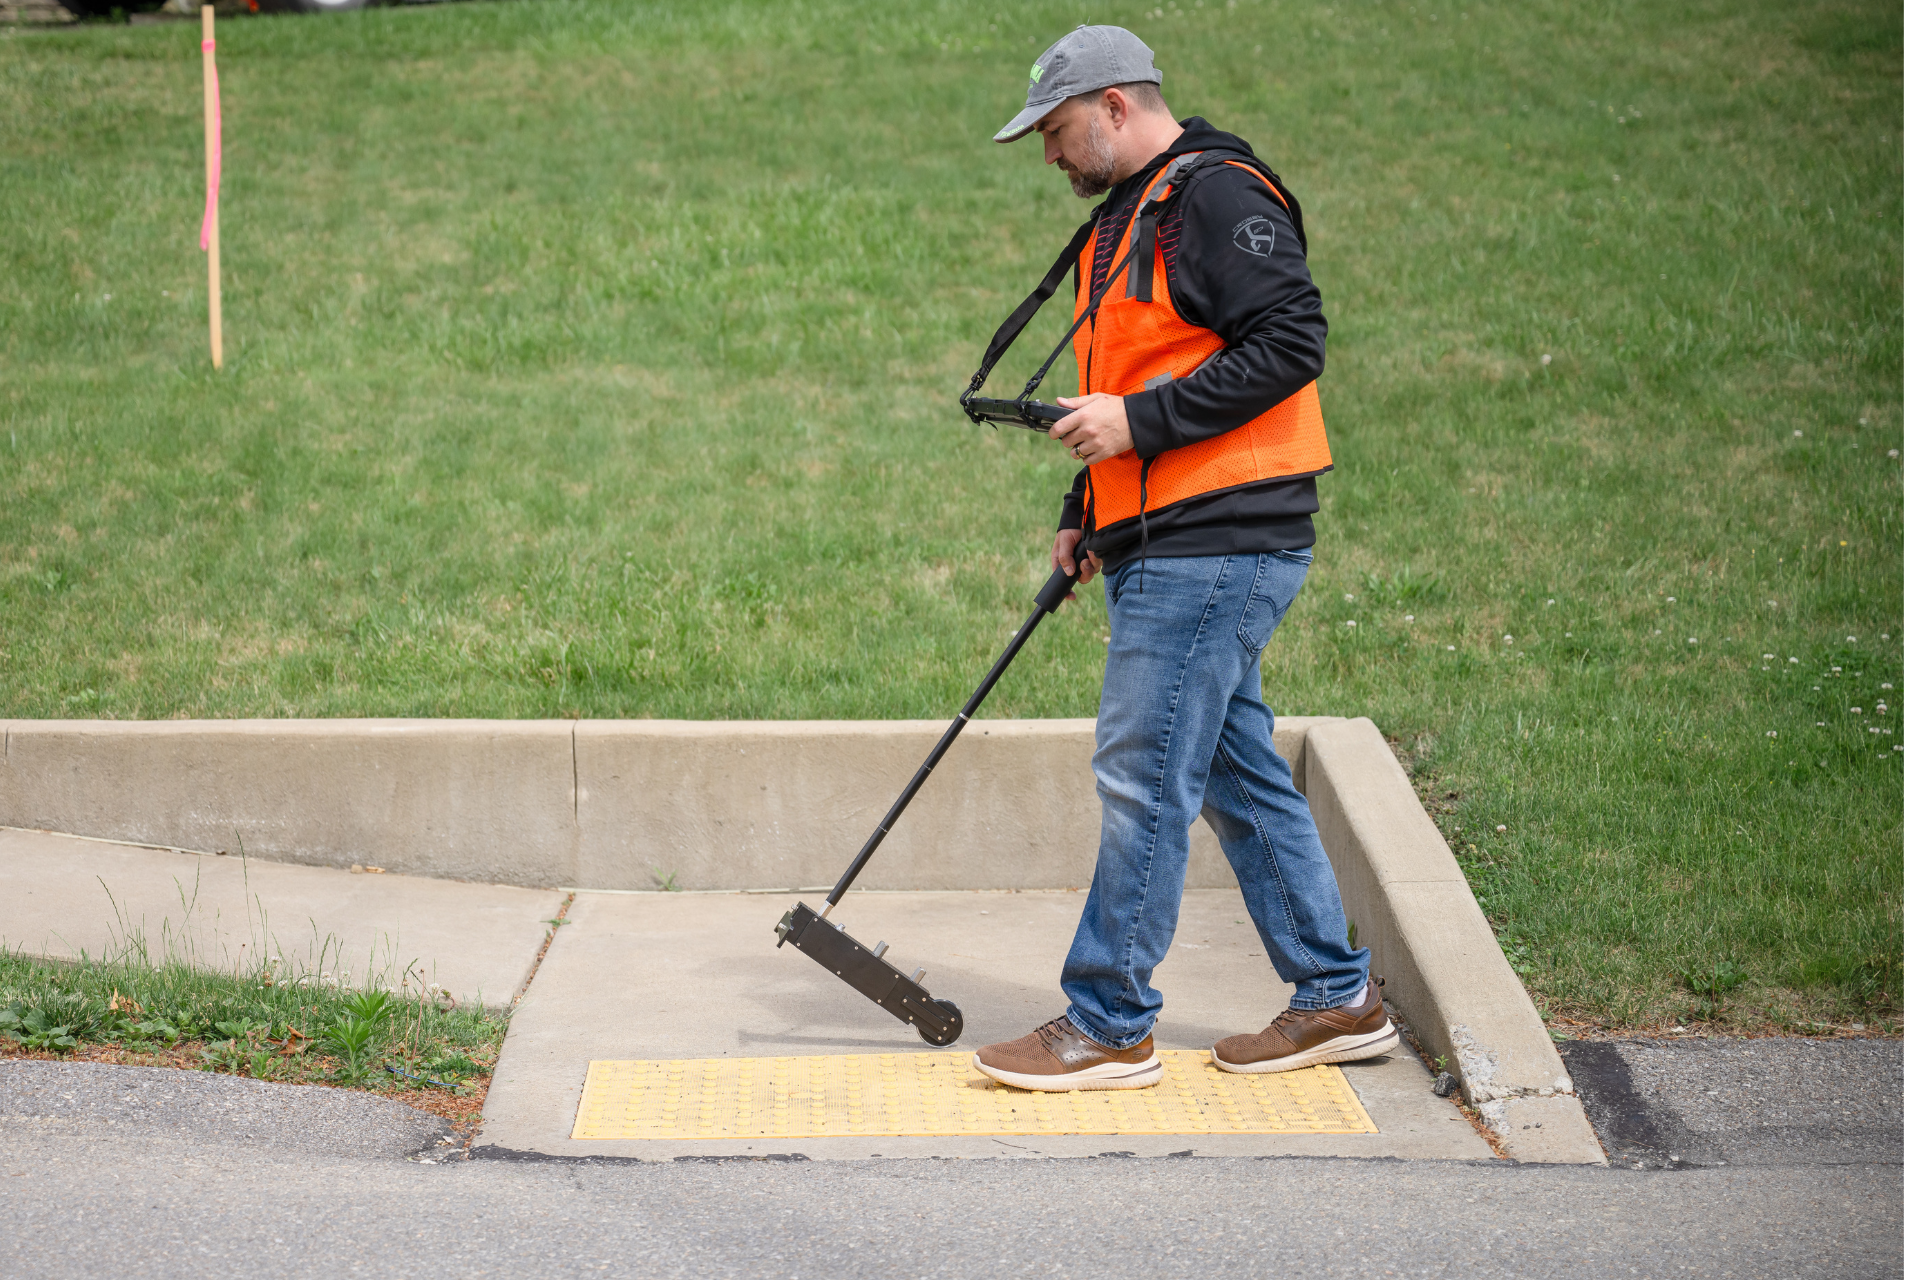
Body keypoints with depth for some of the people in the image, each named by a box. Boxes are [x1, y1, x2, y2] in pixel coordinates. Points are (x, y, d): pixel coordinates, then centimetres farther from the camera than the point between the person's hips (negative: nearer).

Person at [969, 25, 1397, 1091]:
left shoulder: (1218, 195, -10)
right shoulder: (1122, 223, 21)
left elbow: (1290, 343, -19)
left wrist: (1137, 421, -20)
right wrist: (1085, 517, 20)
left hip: (1214, 547, -10)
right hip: (1161, 551, 10)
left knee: (1142, 774, -8)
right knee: (1235, 773, 12)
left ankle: (1107, 1024, -1)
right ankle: (1337, 999, 19)